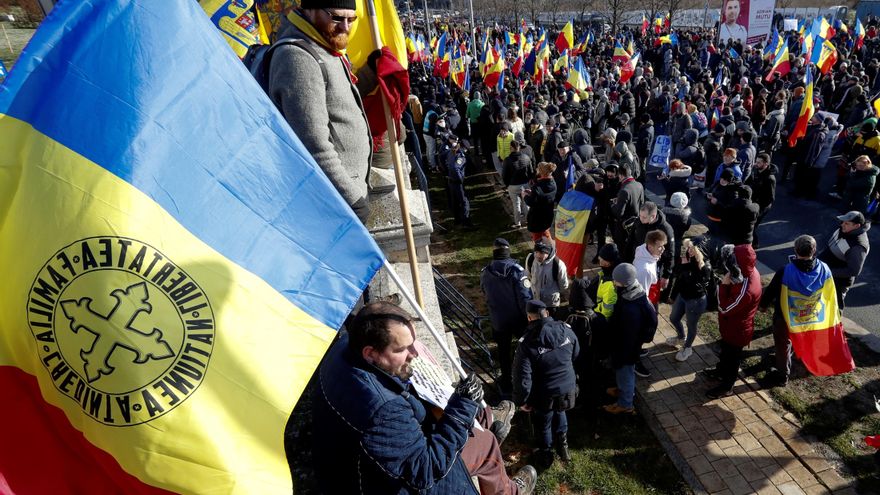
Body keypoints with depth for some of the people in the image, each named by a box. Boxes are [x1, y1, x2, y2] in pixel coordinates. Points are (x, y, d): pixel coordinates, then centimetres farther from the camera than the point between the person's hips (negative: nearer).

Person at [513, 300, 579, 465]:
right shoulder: (566, 329, -11)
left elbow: (522, 376, -22)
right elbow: (576, 355, 8)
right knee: (560, 411, 35)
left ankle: (547, 453, 41)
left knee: (545, 423, 24)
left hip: (545, 395, -3)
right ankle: (562, 442, 32)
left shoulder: (527, 342, -24)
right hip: (568, 388, 3)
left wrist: (522, 400, -7)